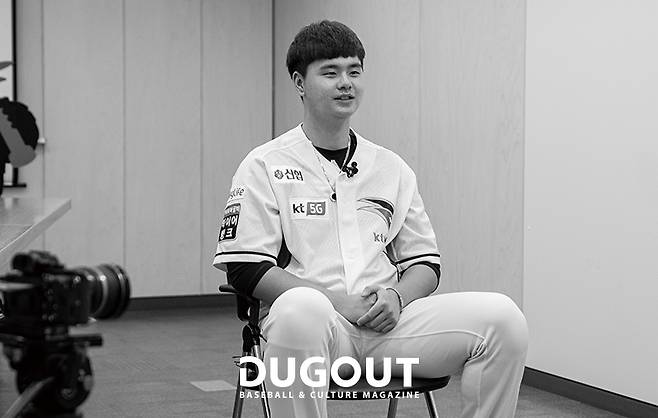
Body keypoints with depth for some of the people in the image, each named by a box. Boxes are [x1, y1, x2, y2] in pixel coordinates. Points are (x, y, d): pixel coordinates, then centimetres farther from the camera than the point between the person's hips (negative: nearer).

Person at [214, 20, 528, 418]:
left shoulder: (392, 169, 18)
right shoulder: (265, 166, 5)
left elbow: (426, 264, 20)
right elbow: (246, 269, -3)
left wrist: (396, 297, -4)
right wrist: (340, 301, -13)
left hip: (388, 323, 4)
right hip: (320, 318, -4)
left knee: (502, 317, -20)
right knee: (301, 309, -41)